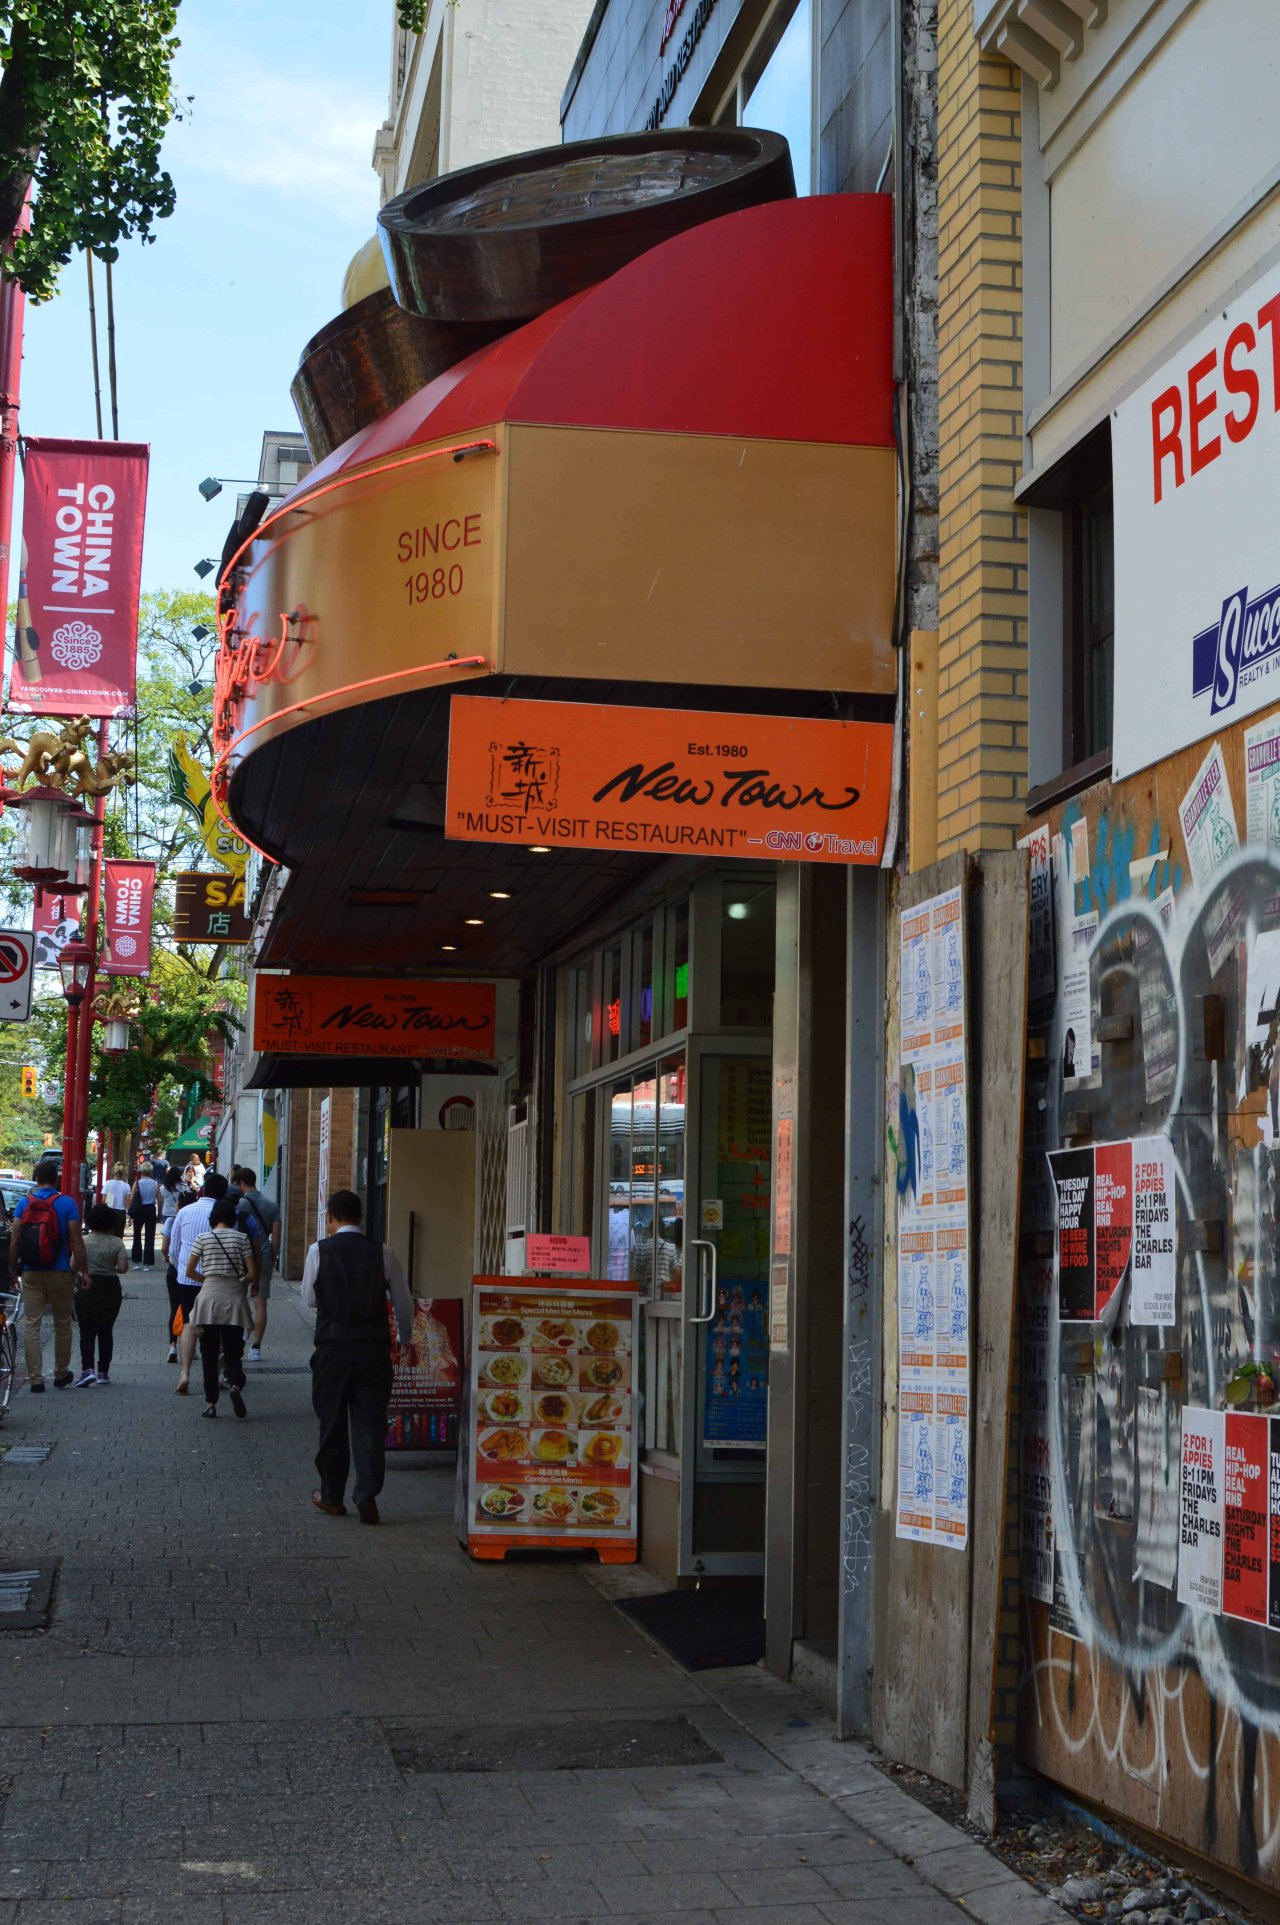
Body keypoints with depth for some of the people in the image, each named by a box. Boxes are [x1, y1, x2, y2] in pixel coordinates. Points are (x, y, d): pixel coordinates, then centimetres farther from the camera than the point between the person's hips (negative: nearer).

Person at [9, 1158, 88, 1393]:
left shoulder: (24, 1202, 0)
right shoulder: (67, 1203, -5)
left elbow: (14, 1239, -3)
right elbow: (76, 1239, -9)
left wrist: (12, 1269, 6)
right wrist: (82, 1270, -4)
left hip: (31, 1274, 1)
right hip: (59, 1273, -1)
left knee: (32, 1325, 3)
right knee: (62, 1324, 13)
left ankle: (36, 1379, -1)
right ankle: (61, 1375, 22)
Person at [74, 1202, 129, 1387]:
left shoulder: (83, 1241, -4)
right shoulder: (117, 1243, -2)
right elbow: (123, 1267, -9)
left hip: (87, 1287, -2)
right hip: (110, 1288, 2)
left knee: (87, 1330, -1)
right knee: (105, 1330, 13)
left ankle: (87, 1369, -19)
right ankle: (103, 1372, 15)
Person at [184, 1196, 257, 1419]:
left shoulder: (203, 1238, 0)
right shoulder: (241, 1238, 0)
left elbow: (189, 1271, 1)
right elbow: (252, 1274, -2)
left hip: (209, 1297, 0)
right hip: (234, 1298, 0)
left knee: (209, 1355, 8)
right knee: (232, 1352, 5)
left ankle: (210, 1403, 6)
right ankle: (235, 1384, -25)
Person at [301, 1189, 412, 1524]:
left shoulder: (319, 1251, -4)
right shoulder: (382, 1253, -1)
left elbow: (309, 1300, 7)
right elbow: (403, 1302, 6)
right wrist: (405, 1338, 23)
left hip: (332, 1348, 0)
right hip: (374, 1346, 1)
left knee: (332, 1421, 12)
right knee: (370, 1422, 5)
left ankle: (332, 1496, 22)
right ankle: (367, 1494, -5)